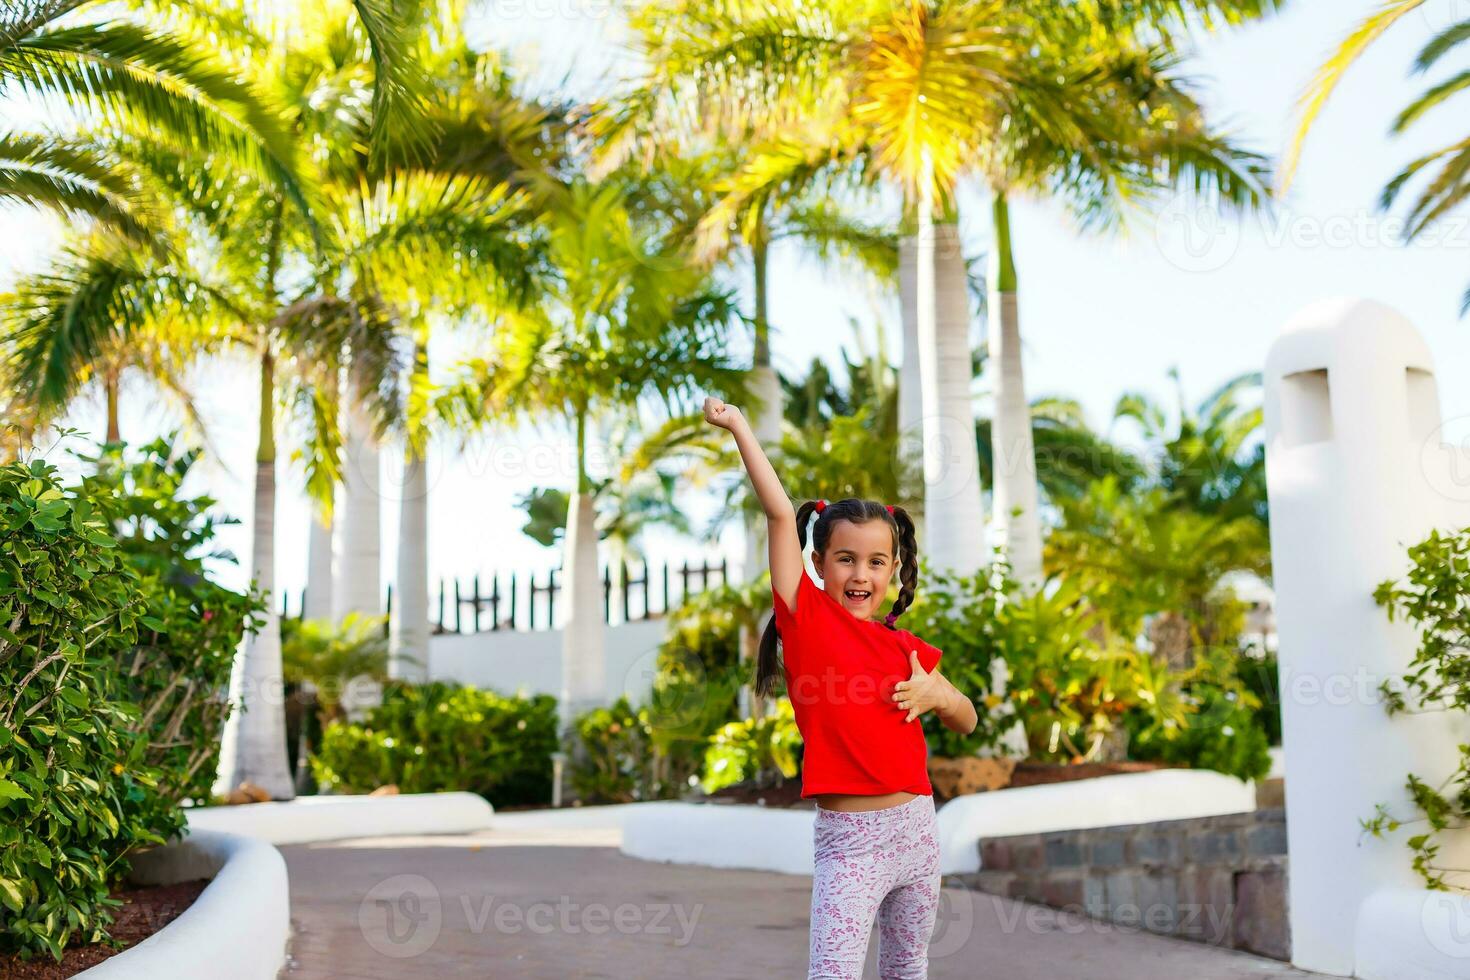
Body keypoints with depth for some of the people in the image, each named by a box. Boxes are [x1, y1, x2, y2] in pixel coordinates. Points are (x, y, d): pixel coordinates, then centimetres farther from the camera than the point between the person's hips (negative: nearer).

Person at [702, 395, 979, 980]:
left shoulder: (904, 646, 9)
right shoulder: (807, 618, -3)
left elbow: (966, 720, 20)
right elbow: (780, 513, -10)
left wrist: (935, 695, -2)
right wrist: (739, 427, -10)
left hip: (917, 827, 5)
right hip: (848, 839, -5)